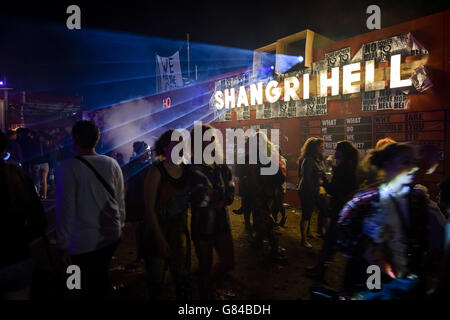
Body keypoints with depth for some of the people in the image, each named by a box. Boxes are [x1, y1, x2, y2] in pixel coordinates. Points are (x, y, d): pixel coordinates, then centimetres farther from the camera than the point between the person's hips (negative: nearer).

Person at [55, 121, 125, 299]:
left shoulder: (68, 168, -15)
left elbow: (66, 210, -14)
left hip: (84, 242, -4)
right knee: (102, 277, 23)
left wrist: (62, 246, -6)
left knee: (89, 287, 11)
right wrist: (120, 224, 20)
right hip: (112, 237, 5)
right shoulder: (112, 164, -1)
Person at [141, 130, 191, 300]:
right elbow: (149, 208, -14)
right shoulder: (156, 171, -14)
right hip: (158, 231, -4)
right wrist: (160, 239, -15)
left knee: (182, 276, 14)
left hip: (179, 230, 4)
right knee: (156, 278, 12)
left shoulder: (185, 169, 1)